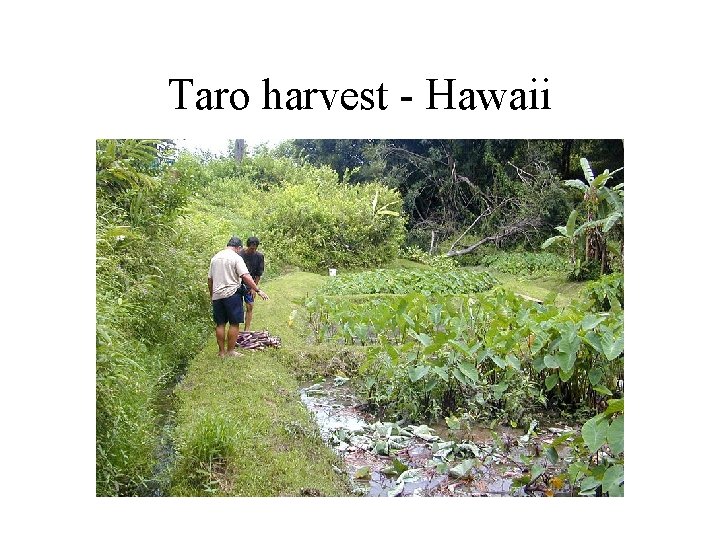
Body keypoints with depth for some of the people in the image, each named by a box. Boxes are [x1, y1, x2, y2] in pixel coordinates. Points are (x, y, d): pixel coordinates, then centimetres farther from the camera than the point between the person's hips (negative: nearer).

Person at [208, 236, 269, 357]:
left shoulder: (215, 257, 15)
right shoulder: (236, 257, -7)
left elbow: (209, 279, 19)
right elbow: (246, 277, -17)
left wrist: (211, 295, 28)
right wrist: (258, 290, -15)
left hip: (216, 295, 7)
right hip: (231, 294, -7)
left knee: (220, 324, 11)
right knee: (234, 324, 1)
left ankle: (222, 351, 16)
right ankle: (230, 351, 3)